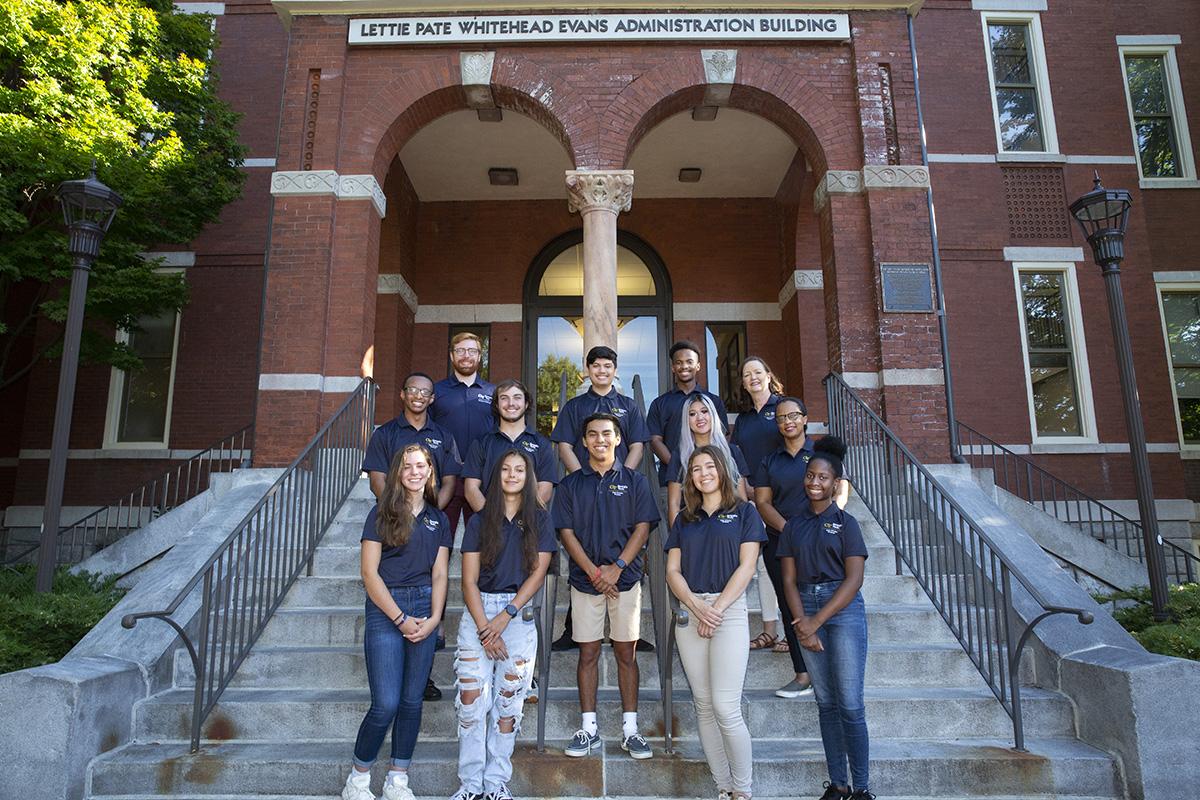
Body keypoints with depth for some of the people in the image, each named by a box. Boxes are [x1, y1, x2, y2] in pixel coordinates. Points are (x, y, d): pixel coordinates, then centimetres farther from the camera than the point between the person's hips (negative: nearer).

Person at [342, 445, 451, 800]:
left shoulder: (438, 520, 12)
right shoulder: (382, 514, 0)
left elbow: (440, 574, 9)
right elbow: (369, 573, -6)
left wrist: (434, 618, -6)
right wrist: (400, 619, -10)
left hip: (424, 609, 4)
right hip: (385, 609, -4)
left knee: (412, 701, 7)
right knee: (386, 704, -8)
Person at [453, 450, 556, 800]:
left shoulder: (539, 519, 7)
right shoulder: (479, 521, 7)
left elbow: (538, 571, -1)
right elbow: (469, 580, 1)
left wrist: (505, 616, -10)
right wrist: (485, 628, -10)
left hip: (520, 612, 0)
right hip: (478, 610, 1)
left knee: (508, 700, 1)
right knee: (471, 699, -4)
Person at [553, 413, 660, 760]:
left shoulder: (635, 481, 4)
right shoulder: (571, 484, 6)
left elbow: (642, 528, -1)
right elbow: (566, 532, 0)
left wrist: (616, 568, -12)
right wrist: (594, 572, -10)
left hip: (625, 578, -1)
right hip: (584, 579, 1)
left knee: (626, 653, 4)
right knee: (588, 653, 6)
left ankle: (630, 729, 13)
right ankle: (589, 728, 16)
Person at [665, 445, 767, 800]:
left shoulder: (744, 511, 4)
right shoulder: (684, 518, 14)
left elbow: (747, 566, -3)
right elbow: (672, 571, 7)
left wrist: (717, 608, -11)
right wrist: (697, 606, -9)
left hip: (729, 610, -4)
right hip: (689, 610, 4)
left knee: (725, 707, -9)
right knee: (703, 705, 5)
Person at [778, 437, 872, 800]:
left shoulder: (845, 523, 0)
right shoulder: (793, 526, 10)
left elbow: (854, 579, -8)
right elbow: (789, 579, 5)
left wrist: (816, 621, -13)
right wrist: (801, 623, -9)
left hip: (843, 610, -3)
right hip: (806, 609, 4)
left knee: (850, 705, -4)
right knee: (826, 703, 9)